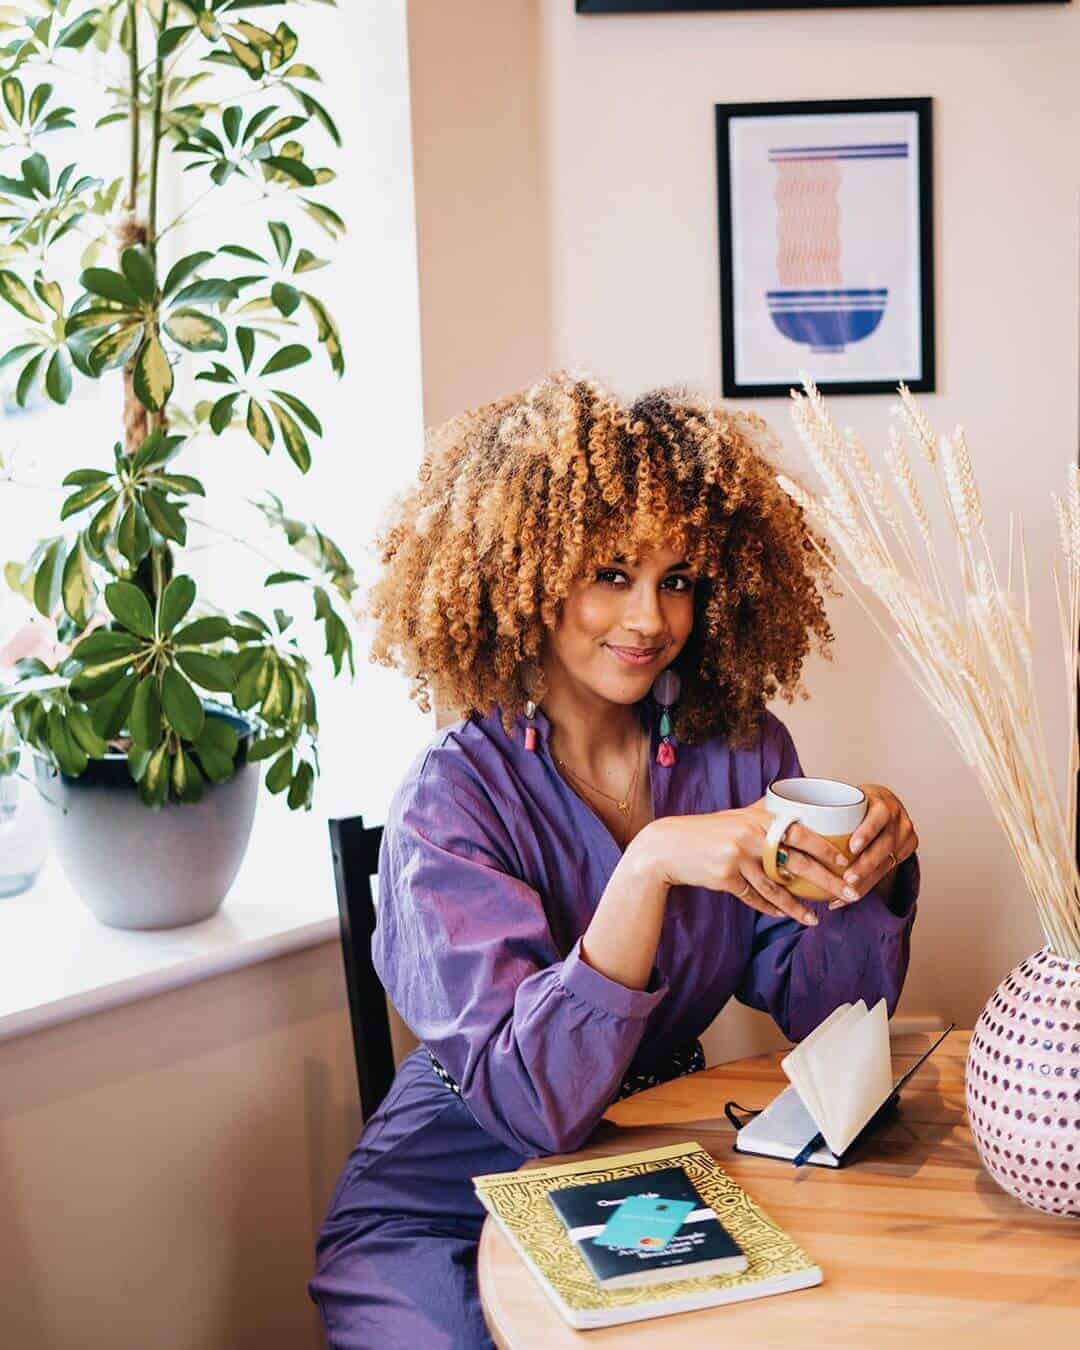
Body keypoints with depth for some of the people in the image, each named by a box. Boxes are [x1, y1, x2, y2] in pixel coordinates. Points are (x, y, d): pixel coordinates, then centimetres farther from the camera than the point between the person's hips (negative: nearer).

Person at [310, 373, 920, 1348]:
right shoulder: (456, 794, -17)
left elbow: (820, 1010, -1)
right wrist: (649, 866, -36)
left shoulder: (743, 751, -4)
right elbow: (535, 1103, -24)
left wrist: (869, 877, -21)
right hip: (443, 1217, -3)